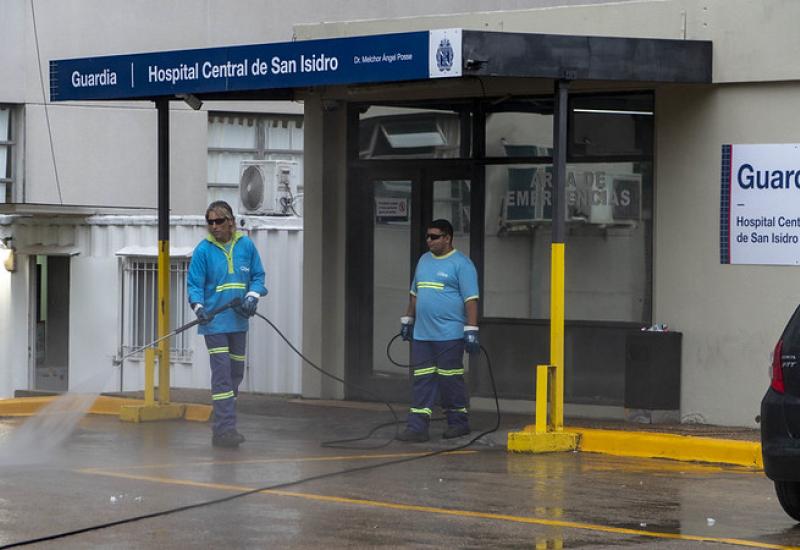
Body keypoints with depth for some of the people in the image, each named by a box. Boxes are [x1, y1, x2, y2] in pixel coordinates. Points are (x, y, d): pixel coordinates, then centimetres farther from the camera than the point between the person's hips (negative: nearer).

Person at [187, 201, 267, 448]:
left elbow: (258, 275, 11)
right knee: (222, 374, -12)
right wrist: (198, 307, -24)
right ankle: (224, 430, -14)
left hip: (238, 320, 5)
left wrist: (252, 296, -7)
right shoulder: (203, 250, -7)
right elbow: (194, 285, -7)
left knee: (236, 374, 12)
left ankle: (224, 423, 25)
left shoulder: (246, 245, 3)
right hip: (214, 322, -5)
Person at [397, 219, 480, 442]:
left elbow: (471, 299, -11)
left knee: (450, 380, 0)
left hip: (449, 334, -7)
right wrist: (407, 320, 23)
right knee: (422, 380, 2)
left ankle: (458, 422, 13)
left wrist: (471, 331, -16)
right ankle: (417, 426, 1)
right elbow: (415, 293, 25)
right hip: (422, 333, 7)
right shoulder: (424, 260, 16)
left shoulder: (461, 264, -6)